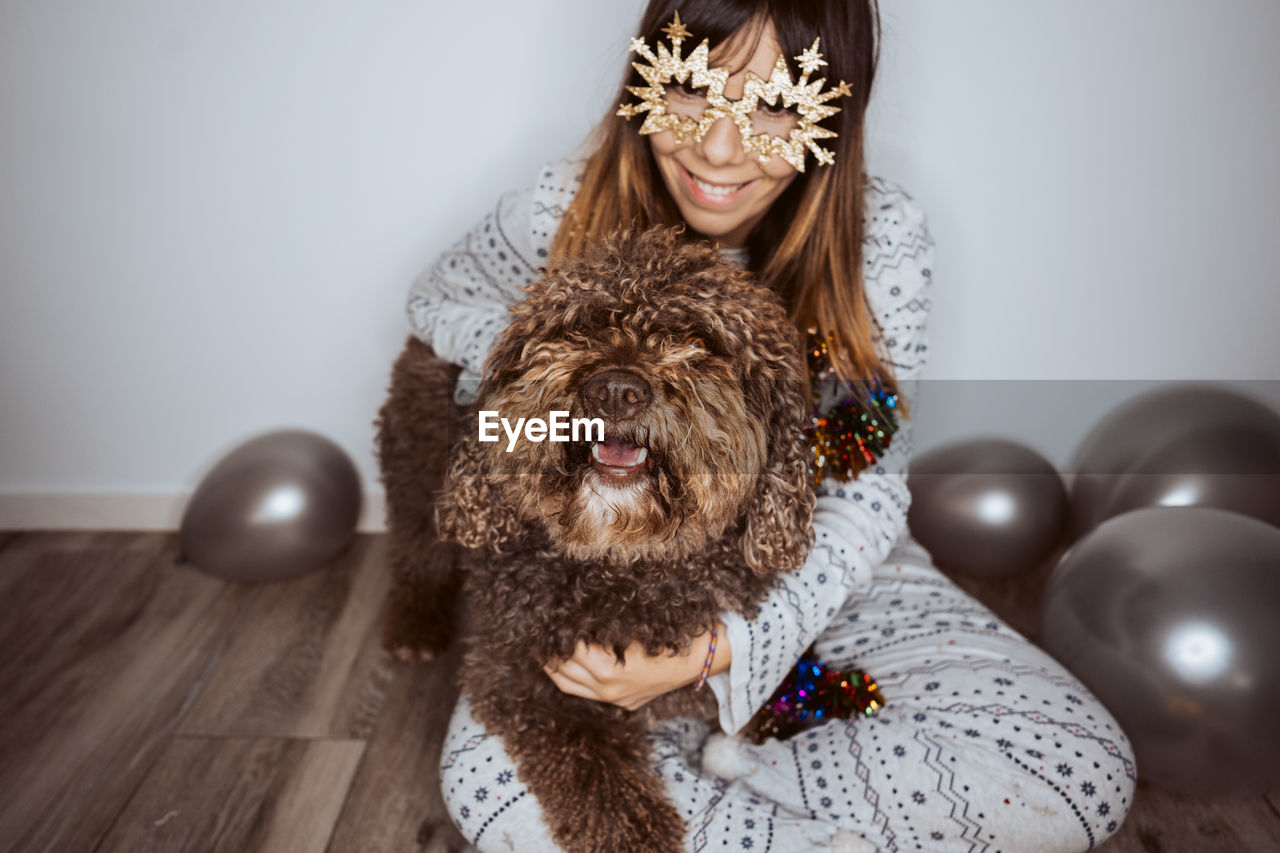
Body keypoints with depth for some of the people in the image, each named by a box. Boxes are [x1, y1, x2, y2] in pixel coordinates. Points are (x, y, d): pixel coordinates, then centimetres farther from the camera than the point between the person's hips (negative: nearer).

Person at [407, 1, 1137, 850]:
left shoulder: (882, 240, -17)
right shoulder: (567, 212, -14)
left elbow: (864, 492, -17)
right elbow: (437, 298, 8)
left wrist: (718, 647, -32)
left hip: (809, 568, 1)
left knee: (1082, 774, -16)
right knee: (488, 779, -28)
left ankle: (704, 761, -10)